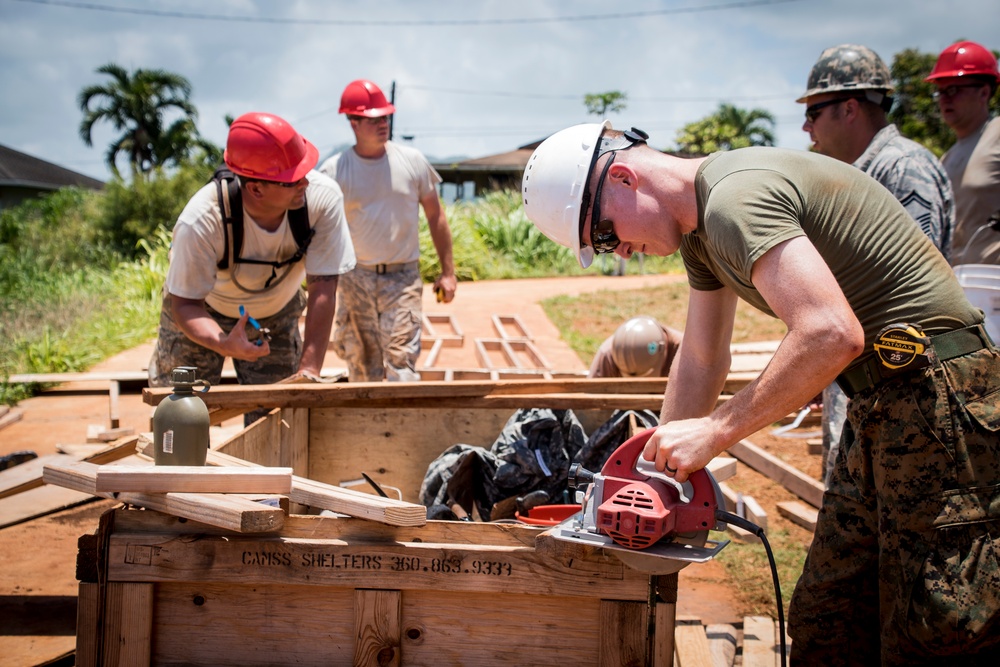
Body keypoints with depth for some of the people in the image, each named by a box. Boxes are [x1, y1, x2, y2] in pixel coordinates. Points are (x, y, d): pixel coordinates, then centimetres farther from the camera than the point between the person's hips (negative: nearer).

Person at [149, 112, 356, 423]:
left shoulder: (323, 197, -31)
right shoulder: (201, 221, -37)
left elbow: (323, 289, -28)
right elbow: (184, 304, -31)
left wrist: (310, 368, -34)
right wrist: (225, 345, -51)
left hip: (276, 314, 2)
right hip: (200, 313, -2)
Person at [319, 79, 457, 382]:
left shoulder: (412, 161, 1)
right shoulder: (333, 171, -2)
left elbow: (435, 215, 9)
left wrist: (448, 272, 7)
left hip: (403, 277, -1)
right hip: (355, 280, 1)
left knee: (401, 363, -11)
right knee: (361, 368, 9)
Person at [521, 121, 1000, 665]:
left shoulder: (735, 198, -20)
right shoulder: (700, 225, 12)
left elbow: (831, 334, -31)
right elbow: (700, 364, 19)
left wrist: (715, 431, -24)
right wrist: (659, 467, 14)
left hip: (937, 402, -10)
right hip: (881, 409, 10)